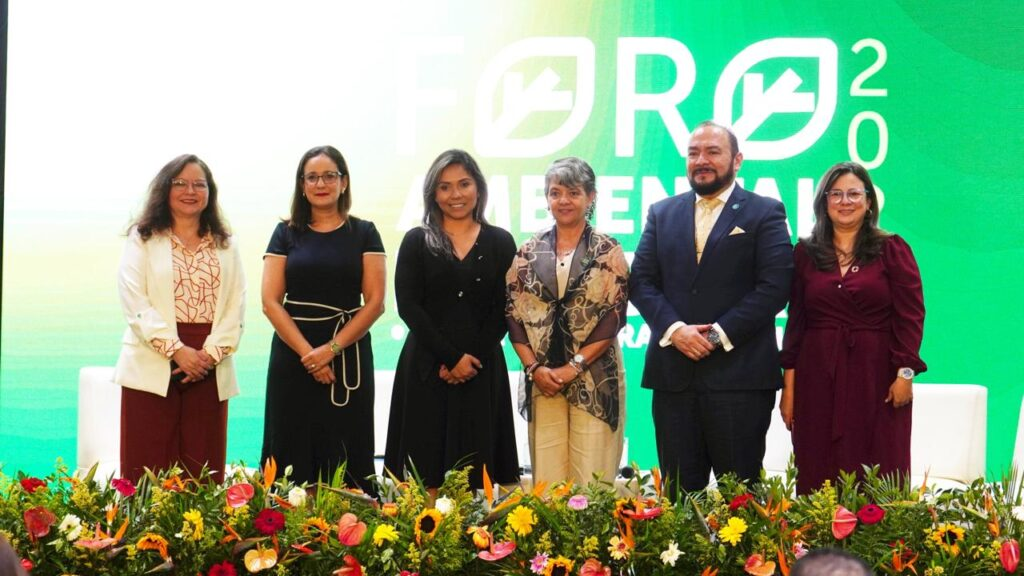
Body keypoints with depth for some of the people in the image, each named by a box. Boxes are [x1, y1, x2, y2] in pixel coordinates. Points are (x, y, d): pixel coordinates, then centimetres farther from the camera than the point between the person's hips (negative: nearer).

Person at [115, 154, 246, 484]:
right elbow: (135, 303, -5)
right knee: (149, 472, -5)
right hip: (153, 368, -2)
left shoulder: (226, 246, 16)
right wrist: (177, 349, -14)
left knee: (203, 474, 1)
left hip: (209, 369, 3)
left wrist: (211, 353, -9)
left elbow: (236, 307, 7)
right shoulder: (143, 239, 7)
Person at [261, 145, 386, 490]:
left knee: (345, 455, -2)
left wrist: (332, 349, -13)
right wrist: (308, 352, -11)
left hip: (348, 356, -1)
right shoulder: (286, 233, 8)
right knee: (294, 452, -1)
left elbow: (375, 302, -2)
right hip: (292, 355, 1)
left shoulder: (363, 233, 6)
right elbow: (270, 301, 0)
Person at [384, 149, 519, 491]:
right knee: (426, 465, -3)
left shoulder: (500, 242, 9)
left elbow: (504, 309, 4)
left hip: (482, 369, 1)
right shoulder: (417, 242, 7)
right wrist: (452, 357, -10)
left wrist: (474, 358, -9)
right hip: (426, 368, -1)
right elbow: (408, 306, -2)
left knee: (475, 461, 0)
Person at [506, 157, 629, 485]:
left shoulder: (608, 252, 2)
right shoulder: (528, 253, 10)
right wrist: (534, 368, -5)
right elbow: (513, 315, 7)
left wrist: (574, 366, -11)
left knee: (591, 479, -4)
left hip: (594, 379, -2)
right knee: (546, 479, 1)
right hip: (542, 380, 2)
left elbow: (614, 316, -4)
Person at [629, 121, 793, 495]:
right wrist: (674, 329, -9)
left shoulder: (765, 213, 3)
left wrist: (720, 334, -13)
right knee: (679, 492, 6)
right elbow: (641, 281, 8)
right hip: (673, 373, 4)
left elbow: (775, 286, -7)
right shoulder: (662, 213, 16)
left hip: (738, 373, -4)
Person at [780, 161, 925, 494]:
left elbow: (910, 315, -2)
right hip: (818, 376, 2)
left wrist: (905, 372, -11)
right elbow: (795, 320, 9)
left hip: (876, 376, -2)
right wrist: (789, 384, 4)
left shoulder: (892, 250, 3)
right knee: (818, 476, 2)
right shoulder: (805, 252, 9)